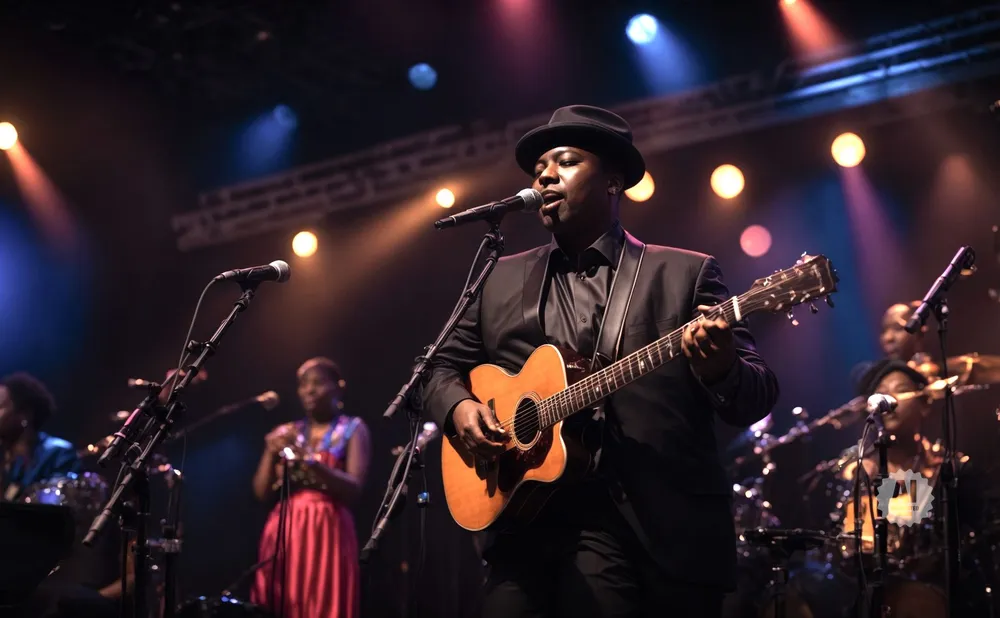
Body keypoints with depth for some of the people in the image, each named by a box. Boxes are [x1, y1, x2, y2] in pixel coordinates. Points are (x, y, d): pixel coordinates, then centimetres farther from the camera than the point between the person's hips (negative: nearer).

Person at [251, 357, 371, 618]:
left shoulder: (353, 430, 5)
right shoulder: (285, 433, 16)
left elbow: (354, 490, -9)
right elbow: (262, 493, 9)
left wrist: (312, 462, -22)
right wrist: (272, 453, -7)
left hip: (328, 533, -4)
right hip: (283, 535, 4)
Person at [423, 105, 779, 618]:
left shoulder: (686, 274, 6)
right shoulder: (502, 280, 17)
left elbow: (758, 398, 1)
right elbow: (444, 367, 22)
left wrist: (720, 371, -23)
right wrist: (458, 406, -1)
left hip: (658, 533, -3)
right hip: (526, 522, 3)